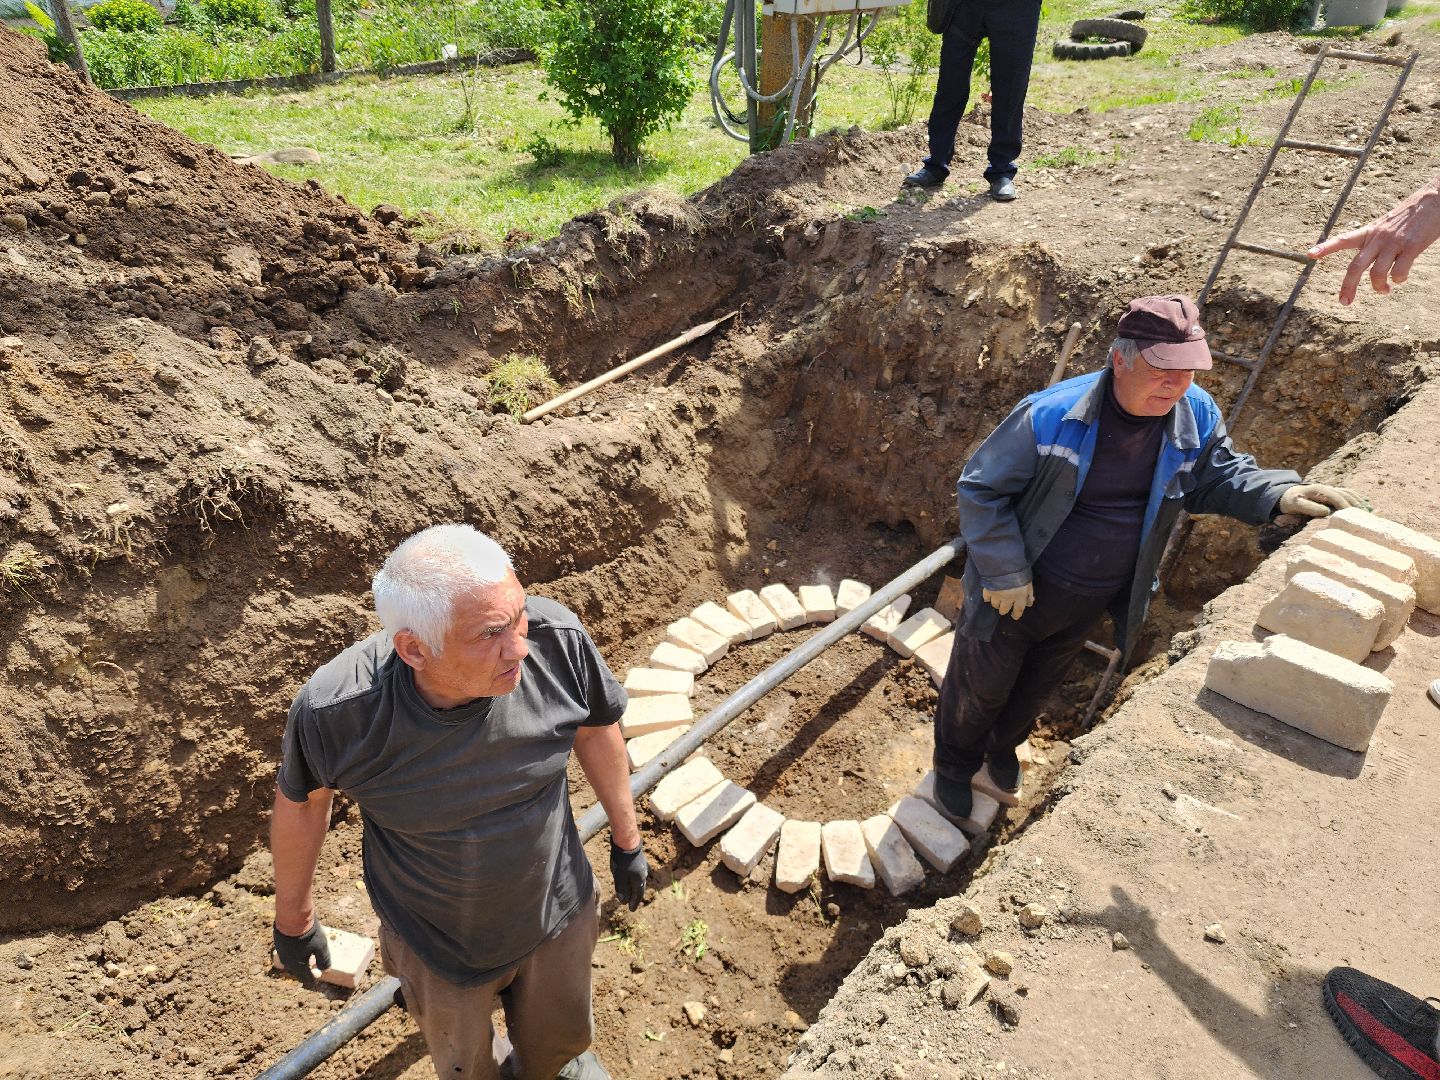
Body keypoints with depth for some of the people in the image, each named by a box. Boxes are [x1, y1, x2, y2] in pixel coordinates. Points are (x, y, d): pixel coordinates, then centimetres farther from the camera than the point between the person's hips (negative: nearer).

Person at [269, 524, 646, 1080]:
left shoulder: (557, 640, -31)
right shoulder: (335, 709, -35)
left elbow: (595, 726, -9)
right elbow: (300, 802, -12)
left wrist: (626, 837, 5)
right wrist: (293, 918, 5)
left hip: (558, 909, 2)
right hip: (440, 943, -1)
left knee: (561, 1034, 31)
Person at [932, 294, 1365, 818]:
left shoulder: (1197, 417, -12)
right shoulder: (1050, 415, -29)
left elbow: (1218, 476, 7)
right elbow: (980, 488, -20)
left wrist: (1280, 492, -13)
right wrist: (1005, 572, -22)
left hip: (1094, 601, 5)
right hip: (1018, 591, -5)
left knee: (1036, 686, 28)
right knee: (980, 686, 16)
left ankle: (1001, 747, 58)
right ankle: (954, 760, 45)